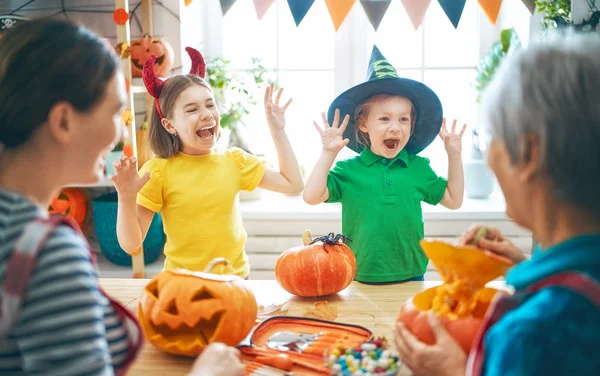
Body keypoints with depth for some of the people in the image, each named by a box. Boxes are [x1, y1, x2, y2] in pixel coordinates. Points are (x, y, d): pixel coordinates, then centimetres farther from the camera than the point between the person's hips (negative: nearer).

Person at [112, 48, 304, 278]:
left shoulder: (234, 160, 4)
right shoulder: (158, 170, -7)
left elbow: (293, 185, 1)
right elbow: (131, 245, -6)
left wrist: (277, 129, 2)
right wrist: (127, 198, -23)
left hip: (235, 277, 3)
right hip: (182, 282, -3)